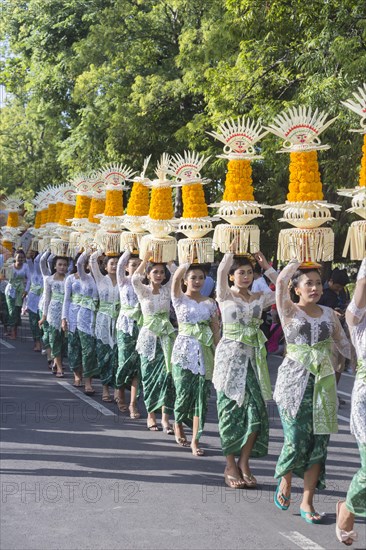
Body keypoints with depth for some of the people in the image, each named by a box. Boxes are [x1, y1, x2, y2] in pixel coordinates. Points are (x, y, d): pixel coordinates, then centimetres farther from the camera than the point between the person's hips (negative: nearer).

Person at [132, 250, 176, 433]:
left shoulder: (167, 290, 6)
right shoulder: (143, 291, 0)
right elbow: (135, 279, -20)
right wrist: (146, 258, -21)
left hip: (166, 336, 2)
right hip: (149, 336, -2)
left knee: (167, 375, -6)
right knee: (149, 375, 3)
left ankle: (165, 417, -5)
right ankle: (151, 415, 15)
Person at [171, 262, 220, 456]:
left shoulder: (210, 303, 10)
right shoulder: (180, 299, 2)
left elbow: (216, 329, 10)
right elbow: (176, 276, -16)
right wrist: (188, 263, -17)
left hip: (204, 352, 3)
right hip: (184, 350, -2)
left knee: (201, 394, -2)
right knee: (184, 391, -1)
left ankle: (195, 440, 3)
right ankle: (178, 425, 29)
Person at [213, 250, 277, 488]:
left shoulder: (259, 298, 11)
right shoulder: (225, 296, -1)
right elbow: (221, 270, -18)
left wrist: (266, 265, 4)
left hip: (254, 358, 4)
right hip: (230, 356, -4)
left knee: (256, 410, -3)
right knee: (231, 408, -1)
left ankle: (244, 462, 9)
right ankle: (231, 466, 7)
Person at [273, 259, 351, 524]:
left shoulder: (329, 314, 11)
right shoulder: (289, 311, -1)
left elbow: (345, 345, 19)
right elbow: (281, 280, -17)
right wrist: (301, 258, -6)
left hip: (323, 383, 4)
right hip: (294, 382, -3)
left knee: (318, 442, 0)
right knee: (297, 440, -8)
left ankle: (307, 502, 10)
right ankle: (285, 481, 23)